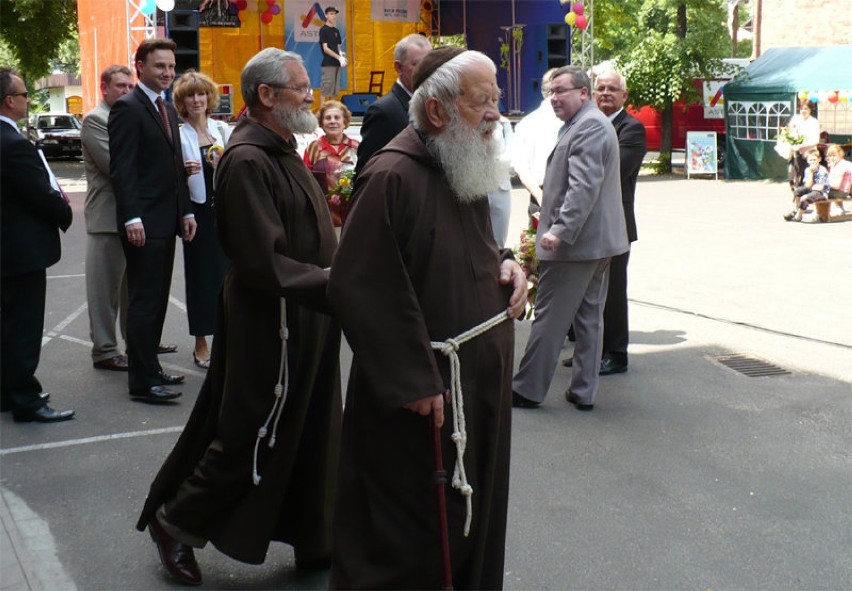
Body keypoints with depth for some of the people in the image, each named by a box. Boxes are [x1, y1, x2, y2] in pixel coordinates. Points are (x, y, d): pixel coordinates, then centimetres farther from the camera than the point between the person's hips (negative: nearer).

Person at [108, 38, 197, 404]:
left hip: (167, 221, 9)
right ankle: (141, 382, 0)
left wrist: (186, 211, 15)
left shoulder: (168, 110, 17)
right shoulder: (127, 108, -10)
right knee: (144, 301, -5)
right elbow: (122, 169, -17)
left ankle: (149, 368, 23)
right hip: (143, 223, -9)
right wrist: (132, 218, -23)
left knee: (157, 300, 13)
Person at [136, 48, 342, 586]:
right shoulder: (247, 162, -21)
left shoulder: (282, 150, 11)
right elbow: (264, 265, -26)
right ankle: (176, 522, 25)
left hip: (306, 321, 10)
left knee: (314, 437, 17)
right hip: (272, 326, -9)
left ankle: (316, 542, 31)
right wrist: (335, 283, -27)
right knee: (252, 442, 5)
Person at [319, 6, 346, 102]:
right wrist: (339, 57, -16)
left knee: (335, 89, 7)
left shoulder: (336, 31, 16)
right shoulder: (323, 30, -5)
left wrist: (341, 53, -4)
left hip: (336, 63, 7)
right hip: (328, 64, -7)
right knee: (326, 87, -9)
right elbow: (325, 48, -11)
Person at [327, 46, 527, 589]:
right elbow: (359, 288, -24)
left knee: (474, 516, 21)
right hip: (419, 399, -9)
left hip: (480, 380, 9)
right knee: (408, 540, 6)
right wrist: (411, 382, -22)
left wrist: (507, 264, 0)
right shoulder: (392, 178, -21)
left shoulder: (467, 167, 8)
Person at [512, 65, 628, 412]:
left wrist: (560, 230, -27)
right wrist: (556, 225, 21)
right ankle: (583, 392, 17)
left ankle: (528, 389, 6)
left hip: (575, 241, -11)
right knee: (589, 317, 11)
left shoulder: (588, 126, -15)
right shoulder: (591, 123, 18)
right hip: (598, 240, 11)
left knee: (549, 319, -2)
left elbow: (584, 186, -24)